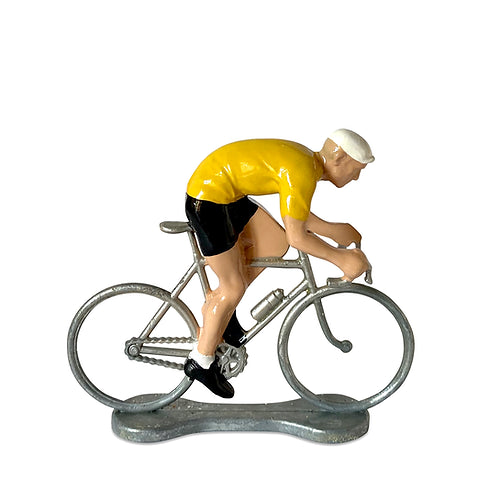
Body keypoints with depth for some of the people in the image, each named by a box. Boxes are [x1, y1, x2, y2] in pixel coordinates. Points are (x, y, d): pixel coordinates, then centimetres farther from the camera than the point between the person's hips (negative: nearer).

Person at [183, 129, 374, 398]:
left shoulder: (309, 160, 7)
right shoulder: (303, 172, -23)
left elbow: (296, 215, 17)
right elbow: (297, 237, -22)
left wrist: (332, 229, 11)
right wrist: (340, 258, -13)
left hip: (229, 195, 9)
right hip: (208, 200, -9)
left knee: (276, 244, 9)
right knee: (234, 288, -2)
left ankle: (217, 303, 18)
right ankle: (201, 362, 15)